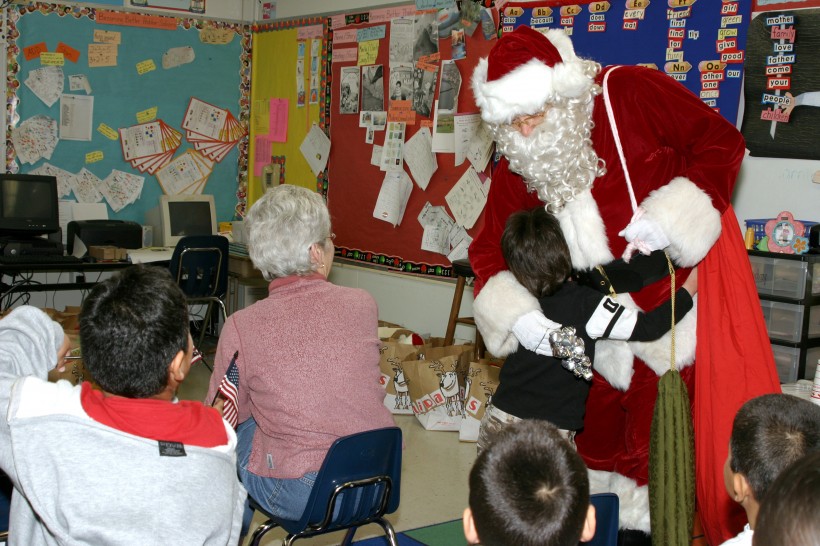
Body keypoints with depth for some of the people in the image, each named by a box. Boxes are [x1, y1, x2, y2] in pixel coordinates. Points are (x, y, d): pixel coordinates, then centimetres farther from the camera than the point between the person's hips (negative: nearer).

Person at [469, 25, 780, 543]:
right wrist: (517, 315, -22)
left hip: (687, 276, -4)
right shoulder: (516, 166, -6)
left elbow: (722, 141, -14)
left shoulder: (631, 92, -19)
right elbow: (491, 248, -3)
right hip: (612, 304, 4)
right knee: (599, 412, 10)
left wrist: (670, 219, -25)